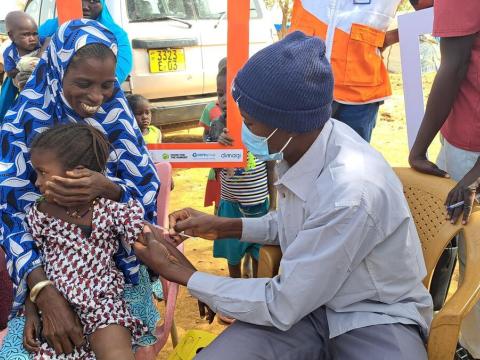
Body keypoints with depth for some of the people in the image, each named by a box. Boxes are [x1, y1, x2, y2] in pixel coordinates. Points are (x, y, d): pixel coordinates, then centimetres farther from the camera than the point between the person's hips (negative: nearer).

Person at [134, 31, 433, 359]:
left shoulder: (349, 194, -33)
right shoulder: (304, 142, -9)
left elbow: (280, 307, -21)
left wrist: (176, 271, -14)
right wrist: (222, 226, 5)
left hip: (376, 317, -5)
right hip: (310, 300, 5)